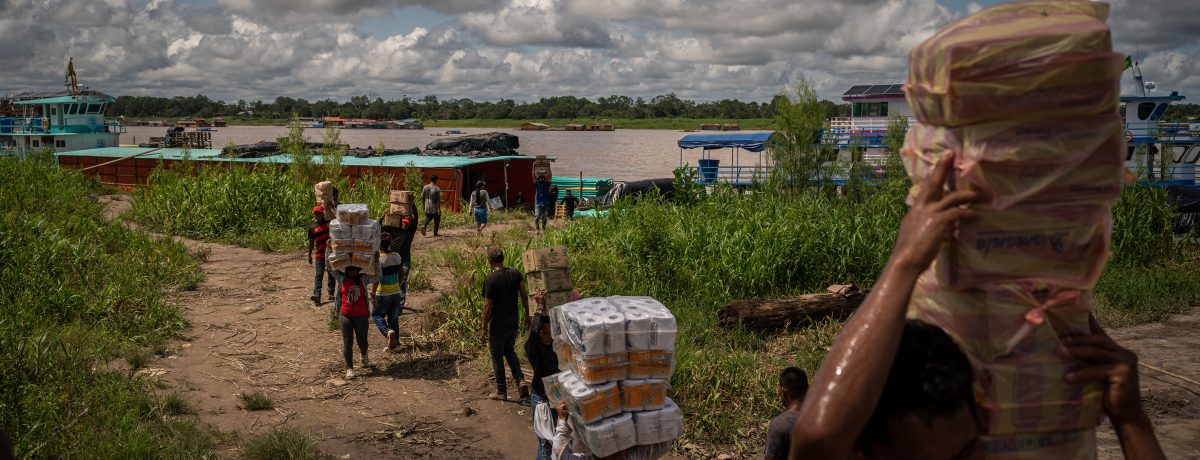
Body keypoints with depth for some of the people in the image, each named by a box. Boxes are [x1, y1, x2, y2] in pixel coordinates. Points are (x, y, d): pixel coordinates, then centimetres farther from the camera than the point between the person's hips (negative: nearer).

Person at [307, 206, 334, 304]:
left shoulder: (329, 222, 1)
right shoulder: (313, 227, 1)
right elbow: (311, 242, 7)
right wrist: (309, 255, 9)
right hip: (319, 254, -1)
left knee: (331, 274, 10)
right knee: (318, 275, -7)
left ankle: (331, 293, 22)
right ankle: (317, 296, -16)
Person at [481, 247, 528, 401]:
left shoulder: (490, 280, -19)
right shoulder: (516, 274, -3)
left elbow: (488, 306, -16)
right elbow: (524, 295, 3)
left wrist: (484, 327, -7)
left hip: (497, 323, -5)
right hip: (513, 321, 5)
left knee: (497, 356, 10)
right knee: (510, 351, 24)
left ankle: (501, 391, 18)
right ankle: (520, 380, 7)